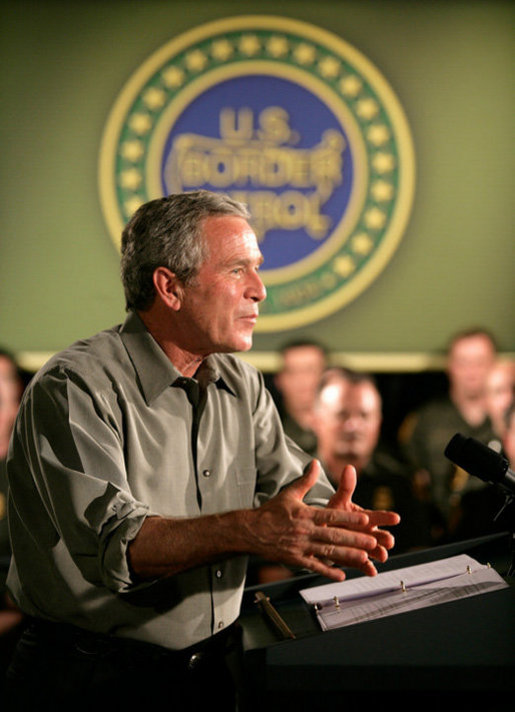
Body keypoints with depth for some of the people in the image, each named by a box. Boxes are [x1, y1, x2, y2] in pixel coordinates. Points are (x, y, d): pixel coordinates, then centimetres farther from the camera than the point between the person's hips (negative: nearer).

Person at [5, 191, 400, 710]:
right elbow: (112, 542, -24)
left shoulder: (240, 385, 12)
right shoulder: (74, 389, -13)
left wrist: (331, 527, -17)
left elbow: (299, 493, 8)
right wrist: (249, 531, -37)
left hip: (215, 664, 6)